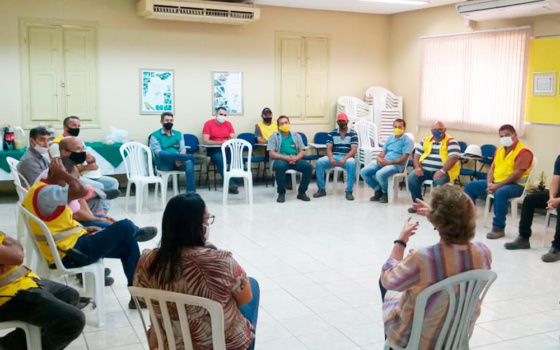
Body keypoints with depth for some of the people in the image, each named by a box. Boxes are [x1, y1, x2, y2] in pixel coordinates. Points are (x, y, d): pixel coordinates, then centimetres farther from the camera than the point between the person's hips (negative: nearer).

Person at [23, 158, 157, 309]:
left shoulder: (42, 190, 11)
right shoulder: (44, 192, -22)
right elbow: (81, 190, -36)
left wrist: (82, 229, 12)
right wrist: (61, 173, -19)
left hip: (69, 248, 11)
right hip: (71, 253, -11)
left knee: (129, 244, 11)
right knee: (125, 227, -10)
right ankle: (137, 233, 29)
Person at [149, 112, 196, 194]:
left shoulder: (178, 134, 20)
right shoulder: (155, 135, 8)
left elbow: (183, 150, 7)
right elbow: (158, 152, -7)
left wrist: (179, 159, -18)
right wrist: (175, 157, -22)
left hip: (178, 162, 3)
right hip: (164, 163, -3)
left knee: (189, 162, -32)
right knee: (164, 154, -38)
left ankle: (190, 192, -35)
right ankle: (190, 157, -32)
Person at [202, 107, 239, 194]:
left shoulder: (228, 124, 11)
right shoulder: (208, 124, 0)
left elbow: (233, 139, 5)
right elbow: (205, 140, -9)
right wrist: (220, 142, -18)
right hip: (214, 149, -3)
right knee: (220, 160, -36)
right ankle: (231, 184, -33)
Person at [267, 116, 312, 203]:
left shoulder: (297, 136, 21)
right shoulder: (274, 136, 11)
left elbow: (302, 152, 14)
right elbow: (271, 153, 0)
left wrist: (296, 158, -10)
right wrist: (286, 157, -14)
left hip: (295, 160, 3)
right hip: (281, 160, -3)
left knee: (308, 166, -25)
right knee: (280, 167, -39)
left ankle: (301, 192, -11)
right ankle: (281, 193, -21)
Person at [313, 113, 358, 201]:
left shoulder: (353, 134, 5)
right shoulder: (332, 133, 11)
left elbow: (353, 150, -6)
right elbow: (329, 149, 2)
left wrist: (344, 159, -24)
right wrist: (331, 159, -20)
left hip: (347, 157, -2)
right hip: (334, 157, 2)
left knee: (352, 163, -38)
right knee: (319, 162, -27)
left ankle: (349, 191, -27)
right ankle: (322, 189, -13)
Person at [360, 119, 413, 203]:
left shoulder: (407, 140, -2)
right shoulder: (390, 138, 19)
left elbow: (404, 158, -11)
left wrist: (389, 162, -20)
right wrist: (378, 157, -8)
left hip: (396, 164, -7)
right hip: (383, 161, 7)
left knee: (380, 174, -35)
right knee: (364, 172, -11)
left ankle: (385, 193, -6)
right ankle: (378, 191, 6)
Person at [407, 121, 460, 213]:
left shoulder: (451, 141, -2)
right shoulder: (426, 140, 14)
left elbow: (453, 158, -15)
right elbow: (416, 154, 15)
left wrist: (442, 171, -29)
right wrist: (417, 167, -6)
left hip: (442, 171, -4)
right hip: (425, 169, 5)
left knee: (439, 182, -36)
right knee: (411, 178, -21)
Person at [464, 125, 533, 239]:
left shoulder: (523, 151, -11)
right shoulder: (499, 150, 14)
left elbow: (517, 174, -19)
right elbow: (492, 168, 13)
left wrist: (498, 186, -23)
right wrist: (489, 183, -7)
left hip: (516, 185, -8)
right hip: (496, 182, 8)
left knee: (500, 193, -40)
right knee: (470, 186, 1)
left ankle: (499, 228, -30)